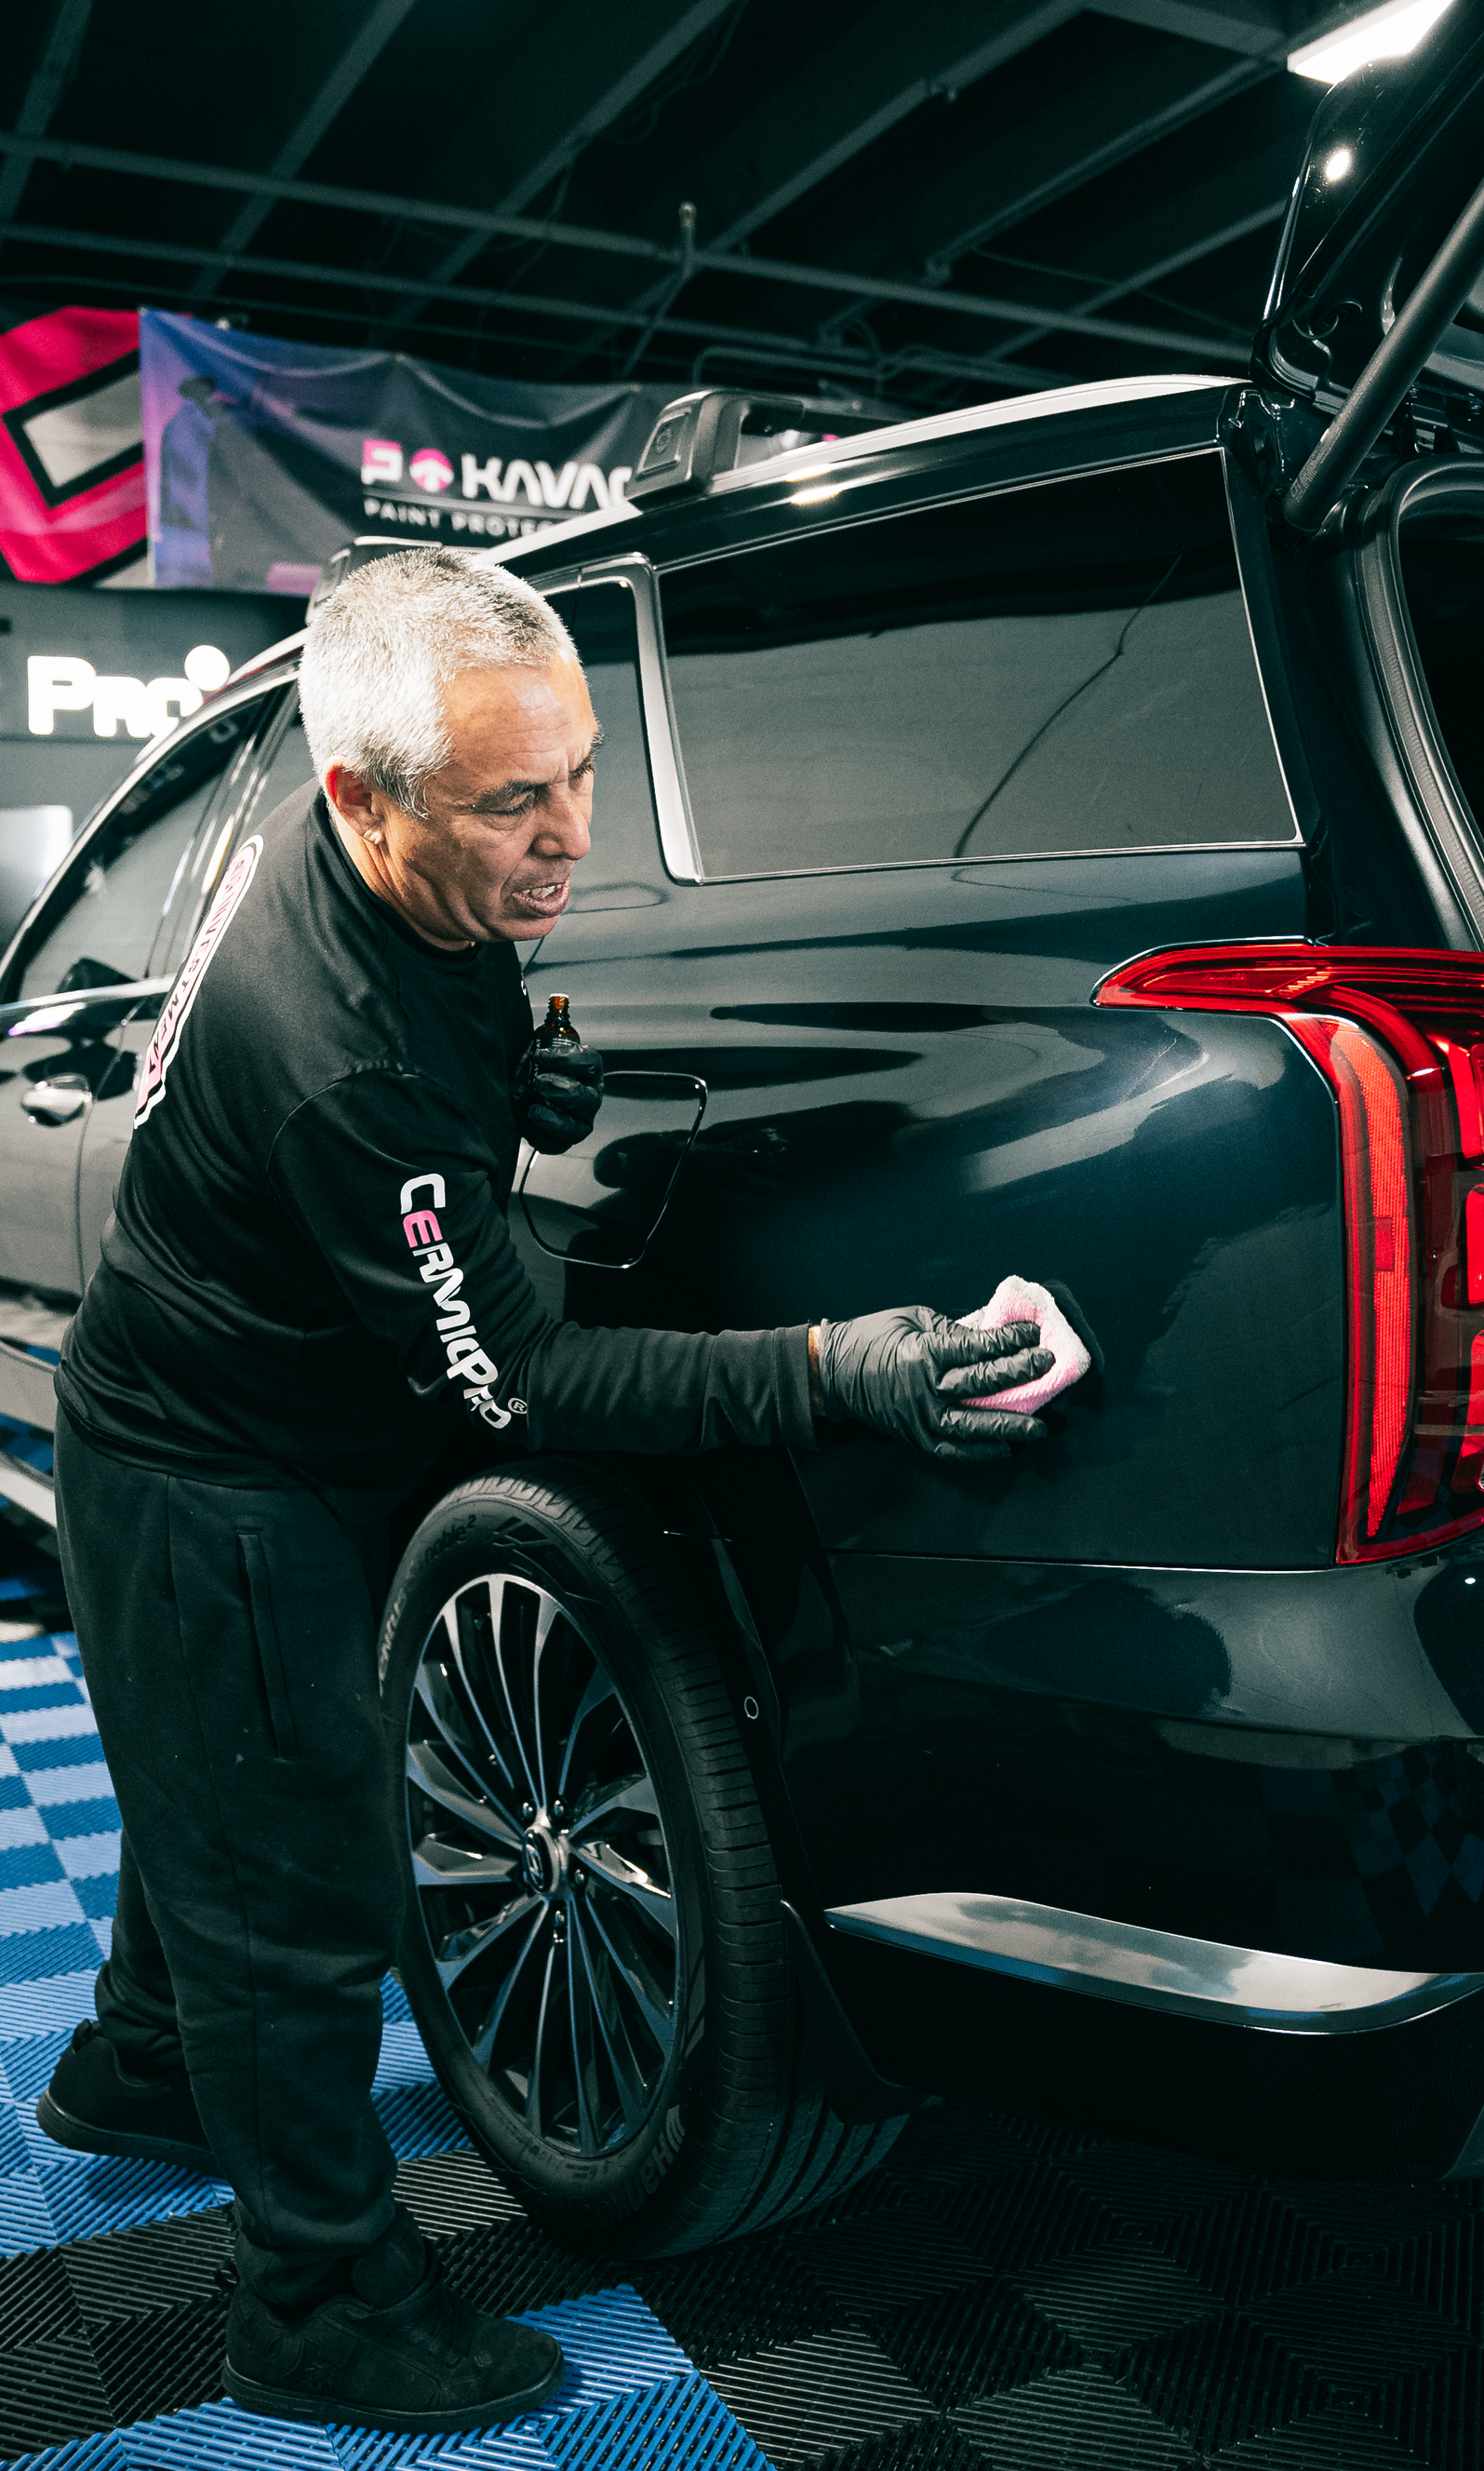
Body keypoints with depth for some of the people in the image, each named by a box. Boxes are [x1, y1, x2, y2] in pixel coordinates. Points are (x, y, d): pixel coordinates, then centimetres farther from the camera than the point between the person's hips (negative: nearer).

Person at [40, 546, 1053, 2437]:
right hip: (211, 1494, -9)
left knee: (224, 1792, 28)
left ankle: (139, 2072, 55)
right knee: (299, 1893, 6)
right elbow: (517, 1386, -31)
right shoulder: (341, 1066, -39)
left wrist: (511, 1085, -7)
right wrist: (828, 1373, -36)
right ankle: (327, 2314, 28)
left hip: (217, 1415, 9)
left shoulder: (385, 871, -11)